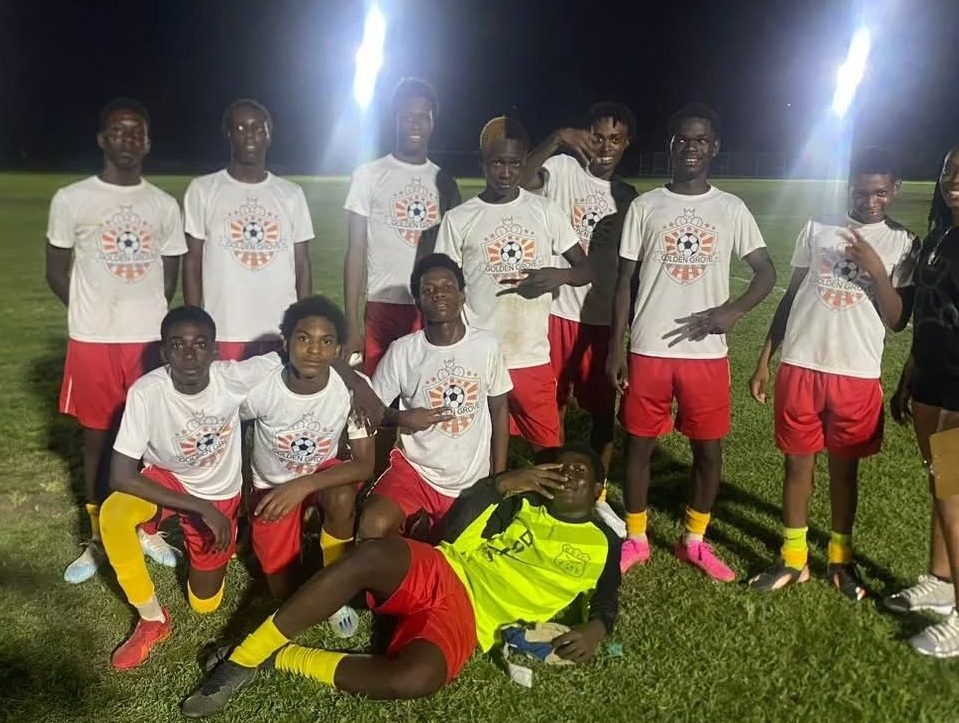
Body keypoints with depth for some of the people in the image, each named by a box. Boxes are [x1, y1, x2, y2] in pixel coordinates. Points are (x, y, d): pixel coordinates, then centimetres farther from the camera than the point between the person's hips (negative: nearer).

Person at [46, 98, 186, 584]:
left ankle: (147, 528, 25)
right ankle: (97, 539, 22)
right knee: (98, 437, 9)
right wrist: (94, 316, 4)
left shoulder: (165, 205, 5)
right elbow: (57, 271, 4)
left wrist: (149, 317, 4)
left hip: (150, 338, 2)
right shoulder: (71, 200, -2)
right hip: (93, 341, -1)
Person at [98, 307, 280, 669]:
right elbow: (121, 477, -30)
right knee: (113, 515, -34)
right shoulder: (146, 392, -31)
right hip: (167, 478, 0)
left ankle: (226, 539, 37)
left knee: (205, 604, 6)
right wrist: (200, 508, -33)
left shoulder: (233, 377, -28)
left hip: (219, 493, 1)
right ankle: (153, 620, -10)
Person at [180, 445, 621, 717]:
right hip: (440, 573, 2)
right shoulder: (522, 503, 21)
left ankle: (280, 658, -15)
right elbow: (455, 528, 12)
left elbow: (606, 601, 15)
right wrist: (499, 484, 1)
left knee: (412, 681, -37)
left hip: (469, 618, -2)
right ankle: (245, 658, -23)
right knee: (370, 555, -35)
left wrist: (594, 629, -8)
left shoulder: (602, 545, 18)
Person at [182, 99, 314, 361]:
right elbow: (192, 262, 4)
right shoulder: (202, 190, 3)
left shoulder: (291, 194, 9)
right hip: (223, 335, -2)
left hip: (282, 335, 2)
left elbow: (302, 265, 11)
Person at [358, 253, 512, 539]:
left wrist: (499, 478, 3)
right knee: (373, 527, -25)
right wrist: (402, 418, -20)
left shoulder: (487, 345, -8)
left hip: (474, 480, 2)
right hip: (414, 469, -1)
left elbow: (499, 410, 3)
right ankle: (415, 523, 7)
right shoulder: (402, 350, -11)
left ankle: (424, 525, 37)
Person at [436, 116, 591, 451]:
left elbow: (585, 268, 8)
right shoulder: (458, 219, -1)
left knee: (550, 450, 10)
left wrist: (561, 275, -16)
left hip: (534, 359, 1)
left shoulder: (546, 211, 3)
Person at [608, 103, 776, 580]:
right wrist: (615, 347, -3)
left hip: (707, 353, 1)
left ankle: (694, 540, 27)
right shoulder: (644, 207, 3)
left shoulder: (731, 209, 5)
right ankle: (636, 539, 25)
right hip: (648, 350, 0)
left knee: (709, 449, 8)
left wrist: (731, 310, -14)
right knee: (639, 444, 7)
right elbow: (625, 280, 3)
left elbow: (766, 272, 5)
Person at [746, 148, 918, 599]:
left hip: (857, 375, -1)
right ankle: (793, 559, 21)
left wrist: (875, 268, -17)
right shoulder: (817, 228, 6)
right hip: (800, 367, 1)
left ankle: (840, 558, 28)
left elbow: (897, 320, -3)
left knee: (844, 466, 11)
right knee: (797, 462, 8)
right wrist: (764, 360, 7)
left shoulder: (903, 244, 2)